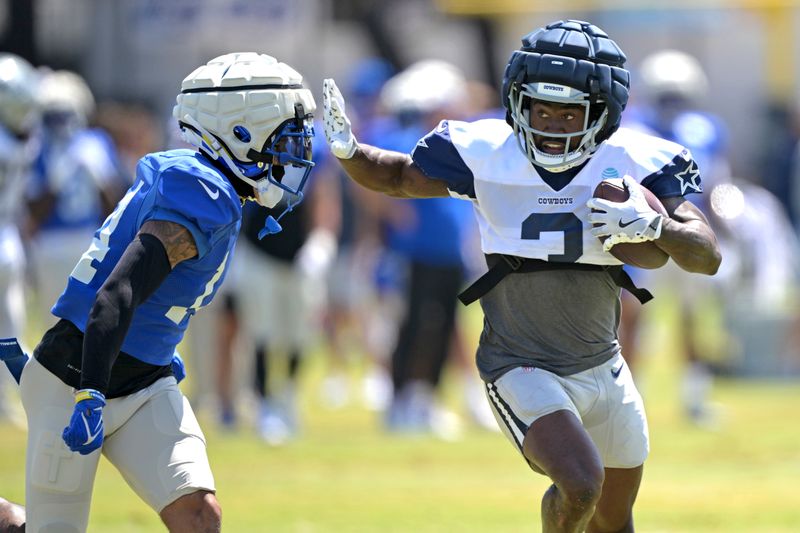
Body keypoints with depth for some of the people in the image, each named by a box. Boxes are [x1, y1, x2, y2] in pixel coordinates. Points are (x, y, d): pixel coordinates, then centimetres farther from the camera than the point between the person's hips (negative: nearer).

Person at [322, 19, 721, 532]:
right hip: (523, 369, -4)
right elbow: (396, 177, 3)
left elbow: (708, 256, -17)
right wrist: (347, 148, -17)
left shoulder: (636, 163, -12)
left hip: (602, 368, 4)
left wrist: (654, 225, -36)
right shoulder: (485, 154, -13)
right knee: (580, 484, -27)